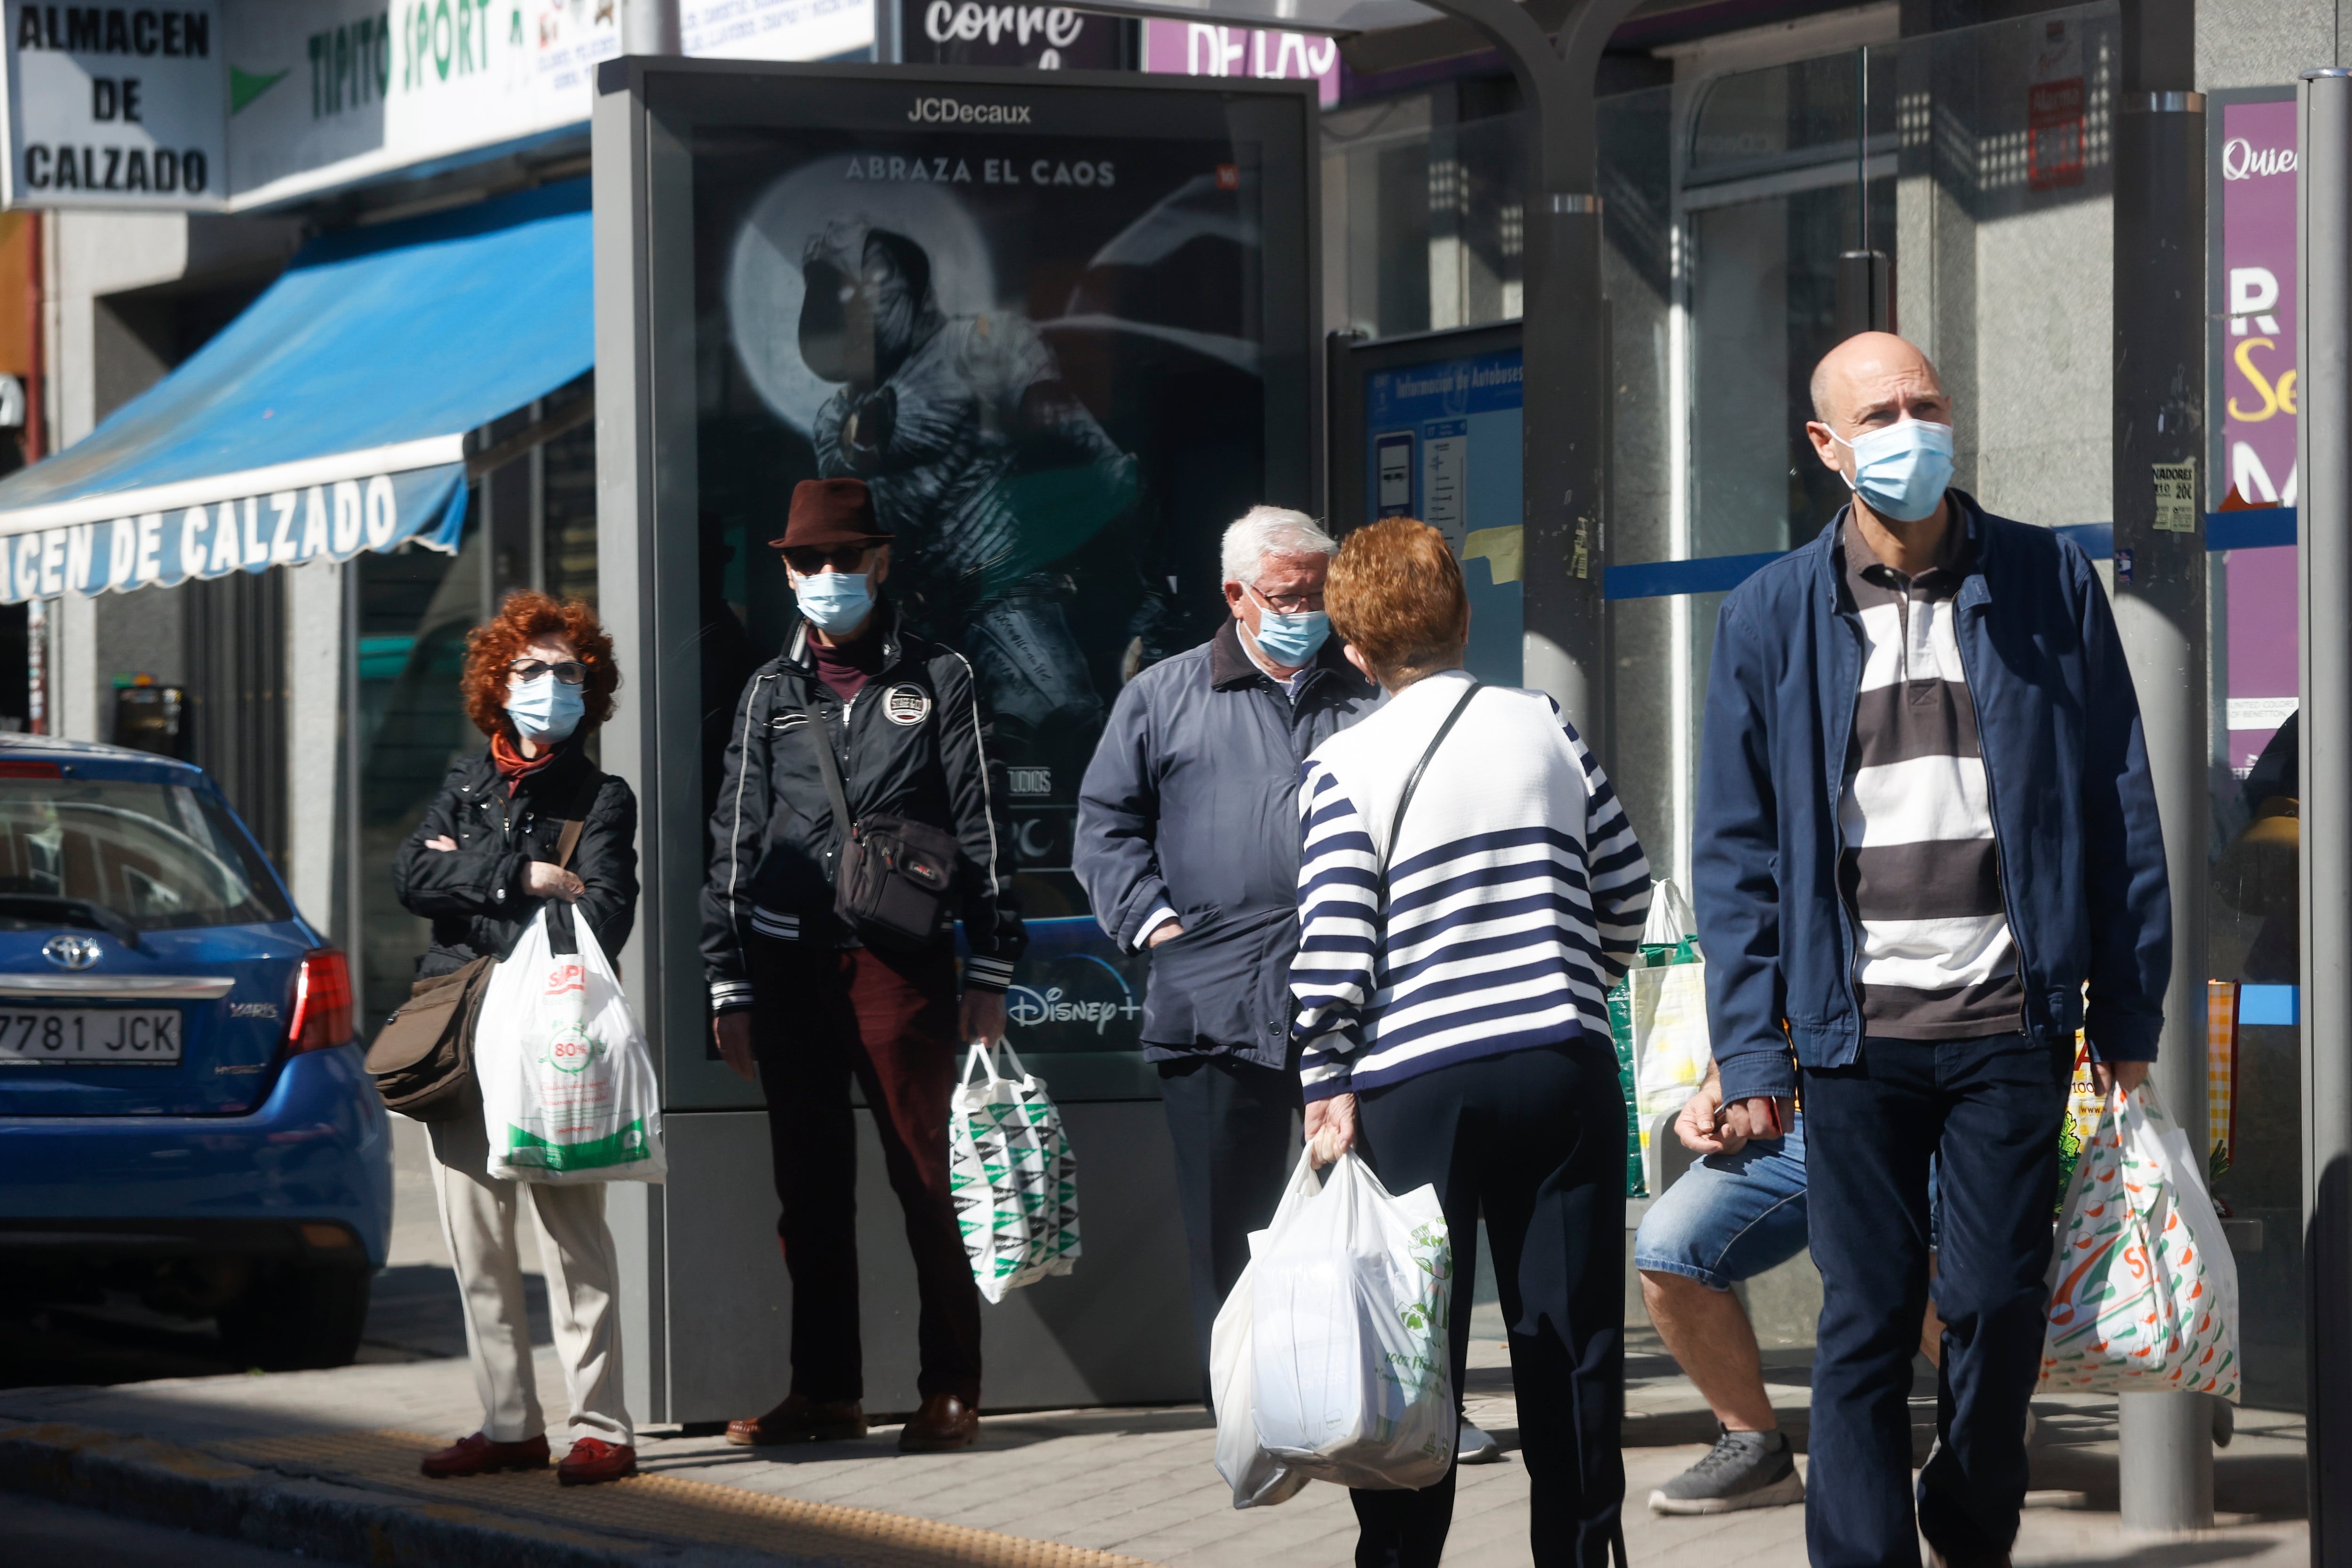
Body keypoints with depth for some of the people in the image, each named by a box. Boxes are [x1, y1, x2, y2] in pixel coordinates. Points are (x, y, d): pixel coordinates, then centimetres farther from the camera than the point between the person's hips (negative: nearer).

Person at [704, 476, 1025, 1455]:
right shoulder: (772, 693, 16)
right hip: (789, 963, 4)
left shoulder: (937, 680, 7)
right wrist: (728, 987, 10)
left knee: (927, 1178, -6)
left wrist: (990, 978, -1)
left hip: (902, 963, -3)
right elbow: (735, 841, 16)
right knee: (809, 1190, 6)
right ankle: (825, 1390, 13)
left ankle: (951, 1392, 0)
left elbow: (983, 832, 5)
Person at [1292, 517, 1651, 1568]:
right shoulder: (1544, 728, 5)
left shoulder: (1343, 770, -4)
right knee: (1571, 1339, 6)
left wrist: (1327, 1094, -5)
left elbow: (1333, 952, -10)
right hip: (1564, 1070, 2)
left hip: (1417, 1087, -2)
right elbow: (1626, 889, 10)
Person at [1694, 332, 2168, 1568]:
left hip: (2009, 1021, 0)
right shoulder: (1772, 616, 5)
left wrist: (2128, 1004, 4)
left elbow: (2119, 806, 8)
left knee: (1999, 1305, 4)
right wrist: (1750, 1047, -1)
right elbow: (1734, 851, 6)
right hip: (1856, 1026, 0)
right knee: (1866, 1320, 0)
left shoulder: (2049, 585, 5)